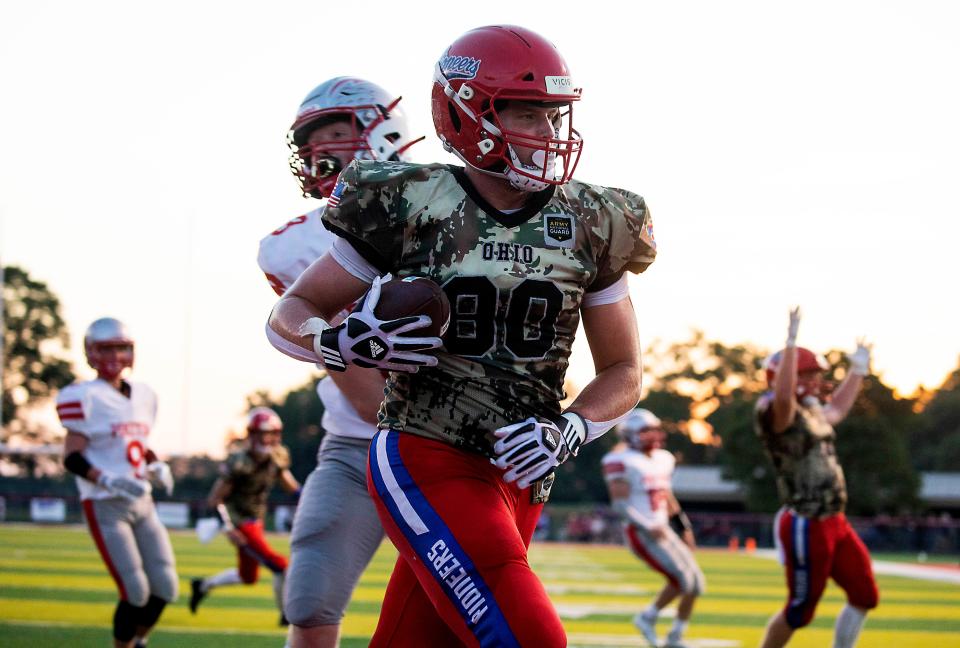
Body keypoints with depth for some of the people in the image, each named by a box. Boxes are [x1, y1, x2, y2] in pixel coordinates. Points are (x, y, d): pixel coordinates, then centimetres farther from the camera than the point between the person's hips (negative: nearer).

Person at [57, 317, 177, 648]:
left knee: (165, 588, 2)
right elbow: (72, 458, -12)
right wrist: (109, 481, -26)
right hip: (105, 507, -7)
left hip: (142, 504, 7)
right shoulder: (84, 397, -10)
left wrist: (157, 466, 3)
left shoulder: (144, 395, 12)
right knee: (136, 592, -11)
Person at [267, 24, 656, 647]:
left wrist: (569, 431, -6)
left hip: (518, 477, 5)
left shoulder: (588, 227, 5)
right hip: (427, 461, -4)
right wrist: (347, 342, -18)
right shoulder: (411, 207, -5)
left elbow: (623, 373, 14)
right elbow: (290, 315, 4)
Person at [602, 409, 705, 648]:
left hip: (662, 532, 8)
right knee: (682, 578, -19)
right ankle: (648, 617, 1)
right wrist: (648, 528, -23)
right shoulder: (622, 462, -12)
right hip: (640, 534, -8)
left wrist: (685, 527, 22)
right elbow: (620, 504, -16)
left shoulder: (663, 460, 13)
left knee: (696, 583, 5)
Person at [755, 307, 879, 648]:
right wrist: (791, 343, -43)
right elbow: (783, 395, -40)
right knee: (799, 611, 0)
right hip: (806, 526, -10)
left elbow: (837, 409, 38)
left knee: (865, 595, 14)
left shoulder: (812, 412, 14)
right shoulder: (777, 414, -15)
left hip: (834, 522, 10)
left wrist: (858, 370, 39)